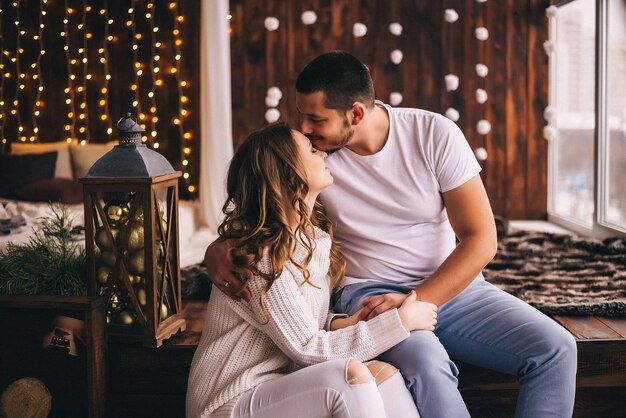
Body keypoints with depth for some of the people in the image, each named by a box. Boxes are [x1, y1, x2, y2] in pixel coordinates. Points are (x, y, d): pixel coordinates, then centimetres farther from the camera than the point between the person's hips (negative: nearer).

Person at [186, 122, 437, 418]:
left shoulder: (314, 236, 8)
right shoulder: (260, 255, -18)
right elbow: (307, 348, -19)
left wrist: (338, 324, -7)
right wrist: (401, 321, -16)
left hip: (282, 388, 8)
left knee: (384, 374, -17)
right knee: (350, 373, -30)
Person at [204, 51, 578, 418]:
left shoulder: (435, 134, -9)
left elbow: (481, 239, -10)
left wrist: (415, 301, -22)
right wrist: (218, 250, -21)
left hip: (453, 287, 2)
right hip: (370, 293, -1)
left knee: (556, 349, -18)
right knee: (426, 365, -36)